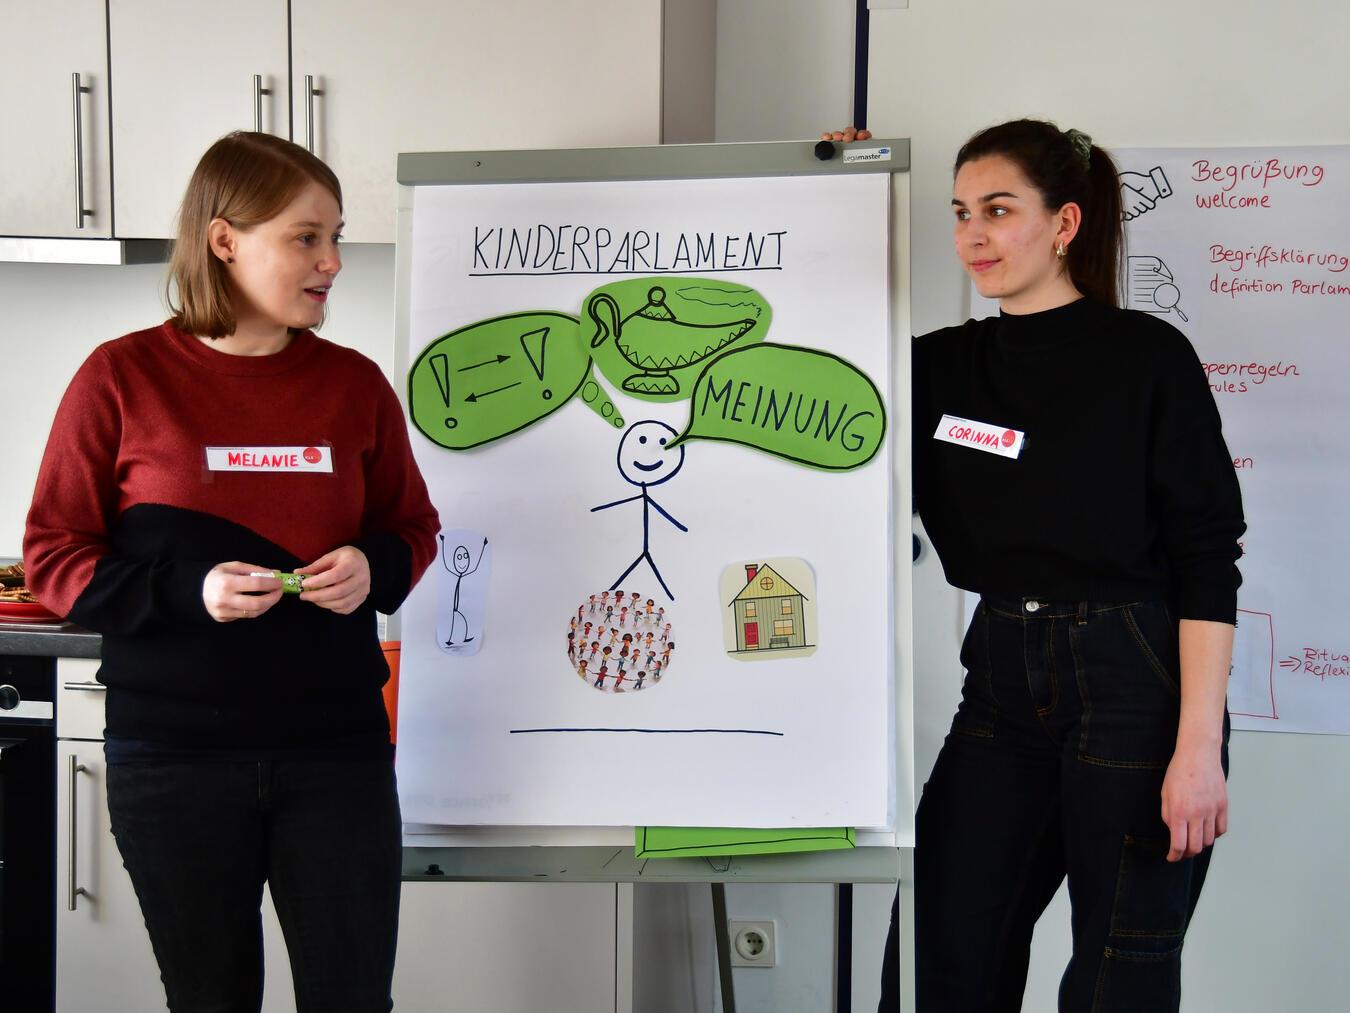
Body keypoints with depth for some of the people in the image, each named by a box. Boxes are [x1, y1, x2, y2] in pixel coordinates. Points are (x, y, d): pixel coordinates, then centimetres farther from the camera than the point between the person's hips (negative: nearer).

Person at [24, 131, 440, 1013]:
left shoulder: (355, 384, 3)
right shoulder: (124, 378, -5)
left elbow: (413, 526, 15)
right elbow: (55, 557, -2)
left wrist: (374, 568, -8)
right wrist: (187, 590, -18)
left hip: (336, 749, 2)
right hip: (174, 755, -2)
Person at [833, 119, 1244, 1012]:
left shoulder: (1148, 357, -6)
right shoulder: (944, 366, 9)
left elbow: (1208, 562, -9)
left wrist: (1200, 748, -17)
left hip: (1135, 689, -5)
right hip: (1004, 689, 5)